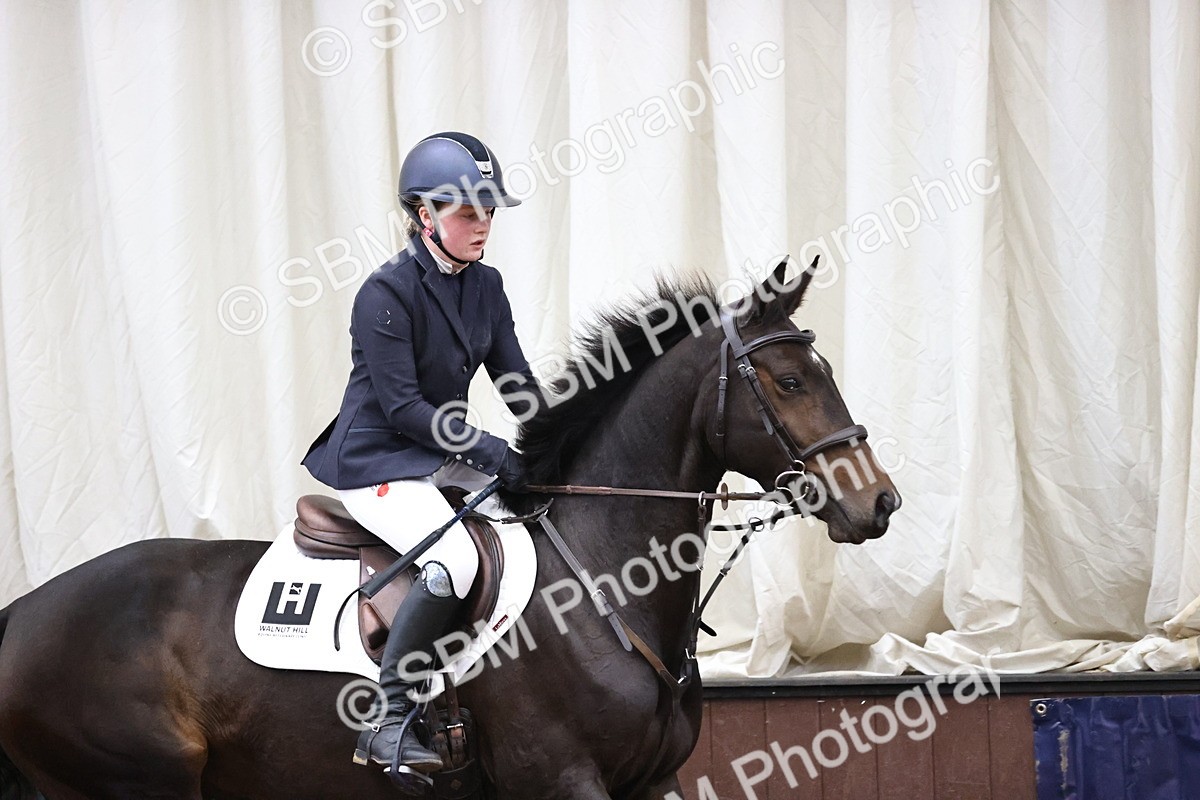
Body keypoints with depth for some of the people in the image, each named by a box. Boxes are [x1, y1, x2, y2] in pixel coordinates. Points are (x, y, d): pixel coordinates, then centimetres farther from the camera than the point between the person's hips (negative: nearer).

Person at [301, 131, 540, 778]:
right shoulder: (387, 293, -16)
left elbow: (516, 382, 9)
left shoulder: (486, 286, 7)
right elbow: (400, 404, -19)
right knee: (454, 560, -32)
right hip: (376, 462, -9)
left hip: (444, 454, 9)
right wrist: (485, 449, -25)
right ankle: (387, 722, -26)